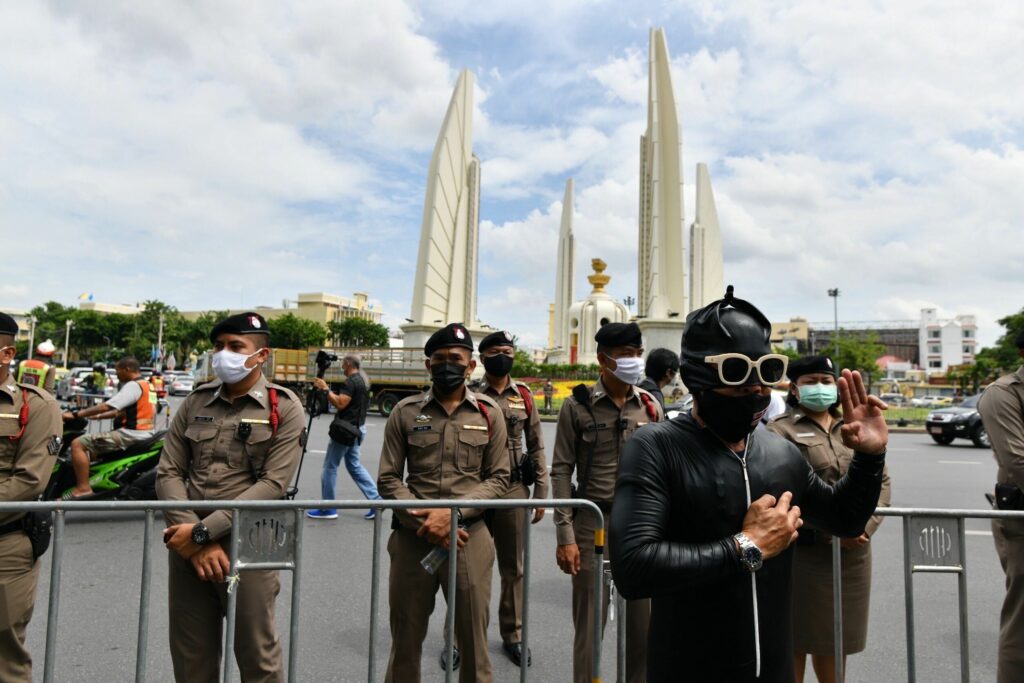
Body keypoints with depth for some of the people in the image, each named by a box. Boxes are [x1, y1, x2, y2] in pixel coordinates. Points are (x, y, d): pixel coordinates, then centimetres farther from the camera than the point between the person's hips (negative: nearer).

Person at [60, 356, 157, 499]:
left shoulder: (133, 385, -13)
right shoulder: (147, 385, 18)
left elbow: (107, 406, -20)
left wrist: (76, 414, -13)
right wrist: (99, 416, 21)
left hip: (131, 435, -11)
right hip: (144, 434, 11)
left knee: (78, 444, -11)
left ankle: (83, 488, -14)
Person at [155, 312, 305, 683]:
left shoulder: (284, 407, -6)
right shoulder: (195, 401, 7)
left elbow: (272, 485, -13)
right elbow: (168, 473, 2)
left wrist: (202, 531, -17)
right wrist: (196, 542, -10)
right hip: (187, 548, 4)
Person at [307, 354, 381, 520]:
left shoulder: (350, 381, -16)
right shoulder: (362, 380, 14)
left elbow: (340, 404, -24)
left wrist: (325, 389, -17)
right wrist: (328, 391, 15)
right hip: (355, 429, 10)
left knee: (330, 467, 0)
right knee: (354, 465, 15)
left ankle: (328, 508, 8)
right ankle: (376, 500, 9)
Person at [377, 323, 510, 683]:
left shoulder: (489, 413, 2)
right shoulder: (405, 411, 2)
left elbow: (498, 478, 0)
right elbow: (388, 479, 1)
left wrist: (454, 512, -13)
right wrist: (424, 522, -11)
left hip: (470, 536, 0)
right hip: (412, 536, 1)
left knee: (473, 638, 12)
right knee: (405, 637, 15)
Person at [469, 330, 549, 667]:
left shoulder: (524, 396, 5)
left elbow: (536, 448, 7)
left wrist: (540, 493, 4)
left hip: (515, 489, 2)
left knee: (513, 567, 13)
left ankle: (513, 635, 29)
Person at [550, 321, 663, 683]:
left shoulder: (650, 406, 5)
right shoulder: (577, 405, -5)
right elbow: (561, 472, -5)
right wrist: (565, 536, -10)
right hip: (592, 524, -3)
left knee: (643, 623, 12)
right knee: (589, 624, 8)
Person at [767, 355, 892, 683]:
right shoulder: (780, 429, -5)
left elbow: (882, 481, 10)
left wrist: (865, 525, -6)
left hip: (853, 551, 5)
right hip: (802, 550, -5)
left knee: (836, 634, 17)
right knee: (796, 637, 6)